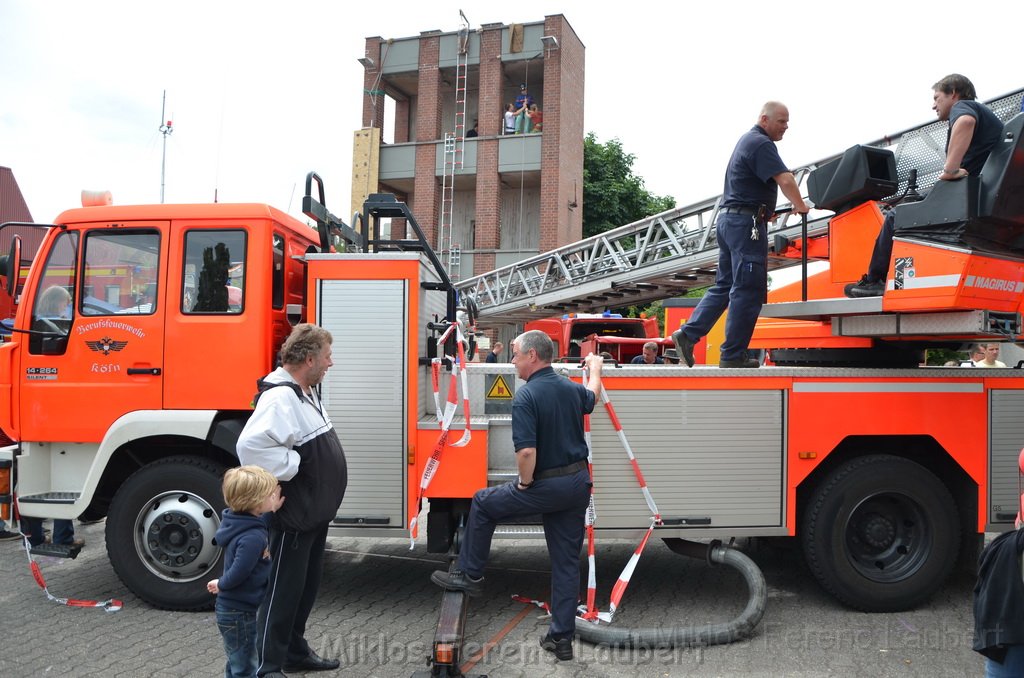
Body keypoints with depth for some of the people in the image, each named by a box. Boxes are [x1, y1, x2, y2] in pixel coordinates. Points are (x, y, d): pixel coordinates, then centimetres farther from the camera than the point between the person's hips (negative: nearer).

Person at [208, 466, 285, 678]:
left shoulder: (242, 522, -2)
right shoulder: (253, 538, -30)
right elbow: (238, 573, -28)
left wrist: (272, 509, 1)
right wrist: (221, 585, -7)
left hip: (234, 610, 9)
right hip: (238, 613, -9)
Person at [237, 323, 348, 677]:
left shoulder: (306, 393, 10)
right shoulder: (280, 397, -23)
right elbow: (251, 446, -37)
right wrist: (292, 466, -25)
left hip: (315, 512, 10)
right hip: (292, 516, -10)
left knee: (307, 586, 20)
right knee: (282, 591, 1)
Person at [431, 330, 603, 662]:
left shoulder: (526, 396, -18)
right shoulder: (571, 388, 5)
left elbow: (526, 452, -28)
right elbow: (591, 396, 32)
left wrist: (525, 482, -9)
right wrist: (595, 367, 50)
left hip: (547, 485, -7)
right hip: (578, 484, 7)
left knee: (483, 504, 16)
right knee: (567, 562, 13)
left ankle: (470, 575, 27)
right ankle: (562, 638, 20)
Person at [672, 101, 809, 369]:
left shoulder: (748, 140, 21)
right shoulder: (761, 144, -11)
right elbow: (785, 179, -21)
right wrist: (800, 206, -8)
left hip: (729, 219, 10)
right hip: (746, 221, -10)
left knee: (725, 285, 12)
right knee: (748, 289, -6)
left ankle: (687, 334, 6)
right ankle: (733, 355, -4)